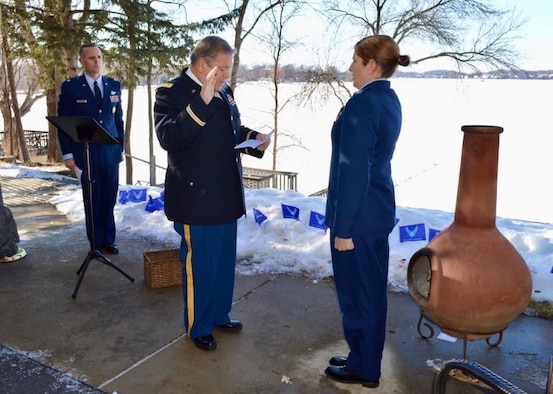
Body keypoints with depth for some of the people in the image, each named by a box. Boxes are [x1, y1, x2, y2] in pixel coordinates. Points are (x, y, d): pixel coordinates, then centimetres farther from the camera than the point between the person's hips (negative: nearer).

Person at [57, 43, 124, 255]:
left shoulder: (114, 85, 9)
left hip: (111, 152, 3)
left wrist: (121, 147, 9)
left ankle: (108, 240, 20)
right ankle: (97, 242, 18)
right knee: (93, 200, 6)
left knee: (109, 199, 7)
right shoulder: (70, 86, -1)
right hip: (86, 153, -2)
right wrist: (68, 154, -6)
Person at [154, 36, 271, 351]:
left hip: (226, 195, 7)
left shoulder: (224, 92, 7)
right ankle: (198, 327, 28)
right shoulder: (171, 92, -13)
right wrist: (202, 102, -34)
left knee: (225, 262, 19)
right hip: (196, 197, -7)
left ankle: (219, 314, 39)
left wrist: (254, 138, -1)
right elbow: (168, 138, -28)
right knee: (199, 265, 8)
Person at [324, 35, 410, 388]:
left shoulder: (362, 104, -19)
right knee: (372, 290, 18)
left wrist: (343, 227, -18)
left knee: (356, 292, 6)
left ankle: (363, 369, 25)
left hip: (358, 214, -9)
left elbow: (354, 170, -22)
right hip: (379, 209, 10)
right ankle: (366, 359, 35)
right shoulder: (389, 99, 10)